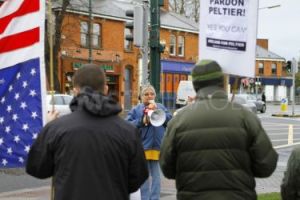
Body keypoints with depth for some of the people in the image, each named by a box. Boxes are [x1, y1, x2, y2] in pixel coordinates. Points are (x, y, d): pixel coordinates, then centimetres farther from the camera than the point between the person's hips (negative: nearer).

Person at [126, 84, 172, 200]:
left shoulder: (161, 107, 10)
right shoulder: (136, 110, 4)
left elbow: (170, 120, -4)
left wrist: (158, 111, -13)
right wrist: (142, 121, -16)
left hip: (157, 145, 1)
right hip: (142, 146, -1)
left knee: (156, 175, 8)